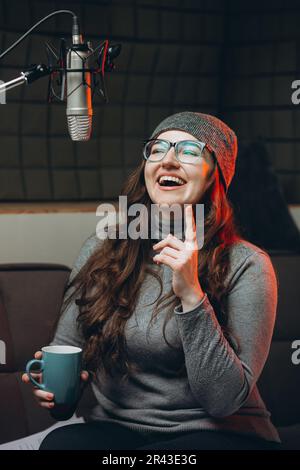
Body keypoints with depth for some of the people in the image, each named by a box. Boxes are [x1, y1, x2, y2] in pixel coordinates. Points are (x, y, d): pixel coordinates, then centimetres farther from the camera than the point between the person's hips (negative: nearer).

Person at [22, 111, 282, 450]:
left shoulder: (245, 266, -9)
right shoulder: (99, 251, 4)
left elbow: (224, 400, -15)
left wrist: (191, 295, -24)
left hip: (214, 433, -3)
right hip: (115, 430, 3)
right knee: (60, 442, -30)